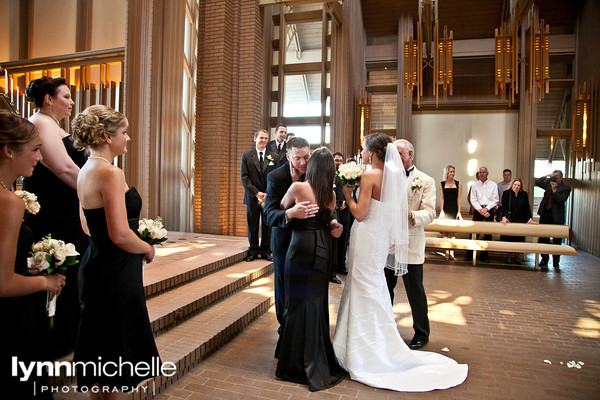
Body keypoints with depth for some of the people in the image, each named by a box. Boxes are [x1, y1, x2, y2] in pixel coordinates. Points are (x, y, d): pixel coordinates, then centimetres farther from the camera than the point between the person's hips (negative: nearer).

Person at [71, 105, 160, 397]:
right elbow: (120, 235, -26)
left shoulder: (86, 170, 10)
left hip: (95, 266, 9)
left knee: (103, 351, 22)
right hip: (116, 274, -9)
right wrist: (149, 250, -8)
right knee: (119, 357, 5)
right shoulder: (110, 172, -20)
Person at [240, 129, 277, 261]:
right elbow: (244, 177, -2)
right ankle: (253, 251, 17)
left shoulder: (274, 157, 6)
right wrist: (256, 193, -11)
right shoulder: (246, 156, 4)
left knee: (267, 225, 6)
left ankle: (266, 251, 17)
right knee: (252, 225, 6)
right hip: (252, 196, 0)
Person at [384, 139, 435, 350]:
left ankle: (421, 335, 25)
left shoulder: (426, 181, -2)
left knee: (415, 292, 6)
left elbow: (429, 213, -10)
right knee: (385, 289, 15)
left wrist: (410, 215, -29)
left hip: (410, 245, -4)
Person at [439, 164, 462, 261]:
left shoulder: (458, 184, 6)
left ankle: (451, 251, 5)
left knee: (452, 232, -2)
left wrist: (459, 211, -3)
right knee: (445, 231, 1)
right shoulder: (442, 184, 6)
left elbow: (459, 198, 3)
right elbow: (442, 198, 3)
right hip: (445, 209, 1)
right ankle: (447, 252, 7)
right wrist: (442, 211, -4)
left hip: (454, 209, -1)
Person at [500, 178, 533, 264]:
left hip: (521, 221, 2)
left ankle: (518, 258, 5)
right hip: (509, 221, -2)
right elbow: (504, 206, -4)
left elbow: (527, 208, 6)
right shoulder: (506, 193, 3)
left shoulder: (524, 194, 9)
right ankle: (509, 257, 7)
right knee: (509, 240, -1)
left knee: (519, 240, 0)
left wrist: (529, 218, -5)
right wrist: (504, 217, -16)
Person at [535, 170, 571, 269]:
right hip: (545, 214, 3)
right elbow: (537, 182, 3)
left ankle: (556, 262, 12)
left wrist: (554, 189, -17)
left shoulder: (566, 188, -2)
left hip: (557, 217, -3)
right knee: (543, 238, 5)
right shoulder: (548, 183, 10)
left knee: (557, 240, 3)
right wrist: (547, 176, -4)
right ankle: (544, 260, 14)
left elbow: (561, 200, -13)